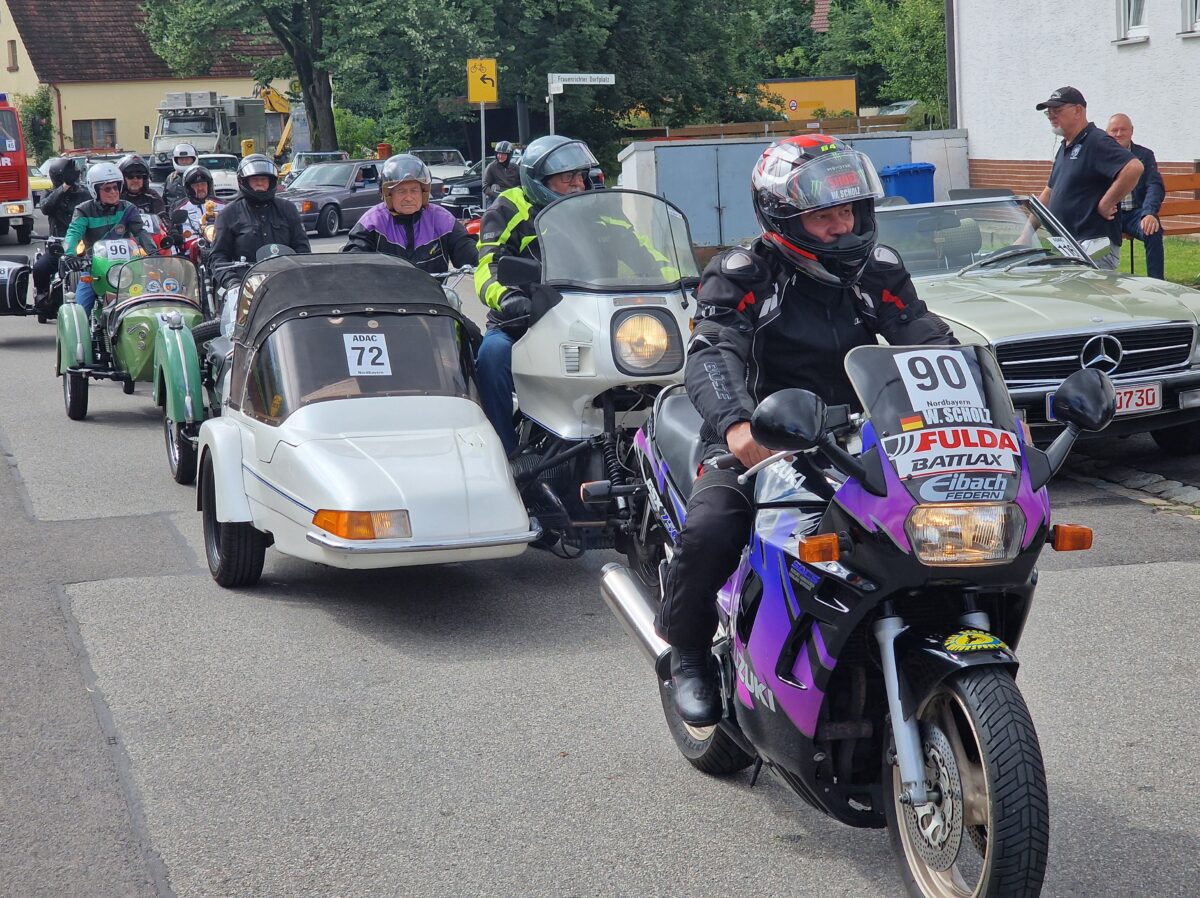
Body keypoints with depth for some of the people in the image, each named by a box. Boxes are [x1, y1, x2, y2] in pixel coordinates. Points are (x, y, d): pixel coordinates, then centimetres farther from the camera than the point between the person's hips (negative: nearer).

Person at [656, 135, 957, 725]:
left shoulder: (878, 272, 8)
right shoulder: (740, 276, -6)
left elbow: (930, 343, 1)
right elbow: (712, 352, -23)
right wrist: (736, 424, -45)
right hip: (758, 446, -4)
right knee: (709, 532, -32)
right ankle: (687, 654, -2)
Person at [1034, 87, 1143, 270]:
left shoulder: (1097, 142, -11)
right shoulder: (1065, 148, 20)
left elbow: (1134, 168, -26)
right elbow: (1048, 194, 27)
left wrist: (1105, 205, -19)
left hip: (1093, 244, -9)